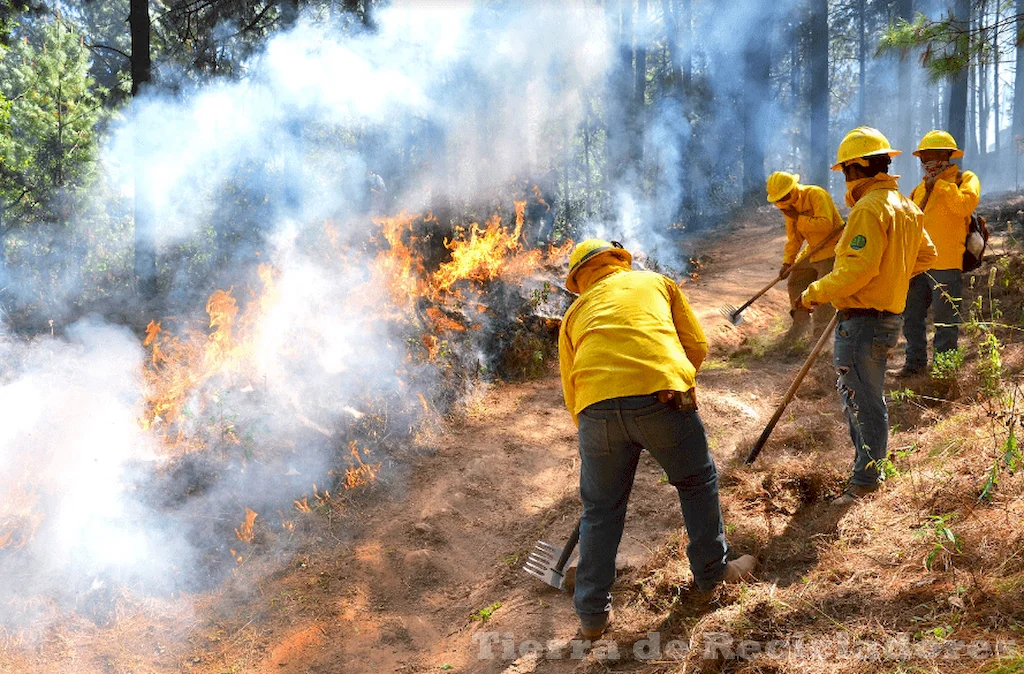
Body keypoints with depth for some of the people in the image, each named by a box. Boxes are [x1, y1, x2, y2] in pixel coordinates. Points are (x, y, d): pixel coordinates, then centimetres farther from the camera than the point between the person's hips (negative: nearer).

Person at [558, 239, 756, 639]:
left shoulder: (575, 313, 28)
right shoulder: (656, 282, 27)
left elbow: (572, 396, 23)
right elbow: (697, 345, 22)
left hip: (597, 406, 1)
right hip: (662, 396, -1)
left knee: (600, 511, 14)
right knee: (698, 483, 23)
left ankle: (593, 614, 21)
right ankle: (712, 570, 36)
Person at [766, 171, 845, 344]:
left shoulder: (816, 195, -21)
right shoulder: (790, 206, 5)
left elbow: (826, 224, -31)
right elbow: (793, 238, 11)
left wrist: (798, 218, -25)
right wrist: (787, 262, 2)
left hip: (831, 250, -9)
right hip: (813, 252, 9)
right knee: (794, 282, 15)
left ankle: (821, 335, -2)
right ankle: (801, 321, 33)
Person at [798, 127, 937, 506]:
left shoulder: (869, 208, -17)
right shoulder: (905, 206, 14)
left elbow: (859, 267, -25)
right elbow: (926, 255, 24)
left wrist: (816, 293, -17)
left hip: (864, 319, -10)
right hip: (890, 314, 10)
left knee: (864, 401, -2)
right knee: (853, 393, 21)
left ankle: (865, 484, 5)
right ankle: (868, 466, 32)